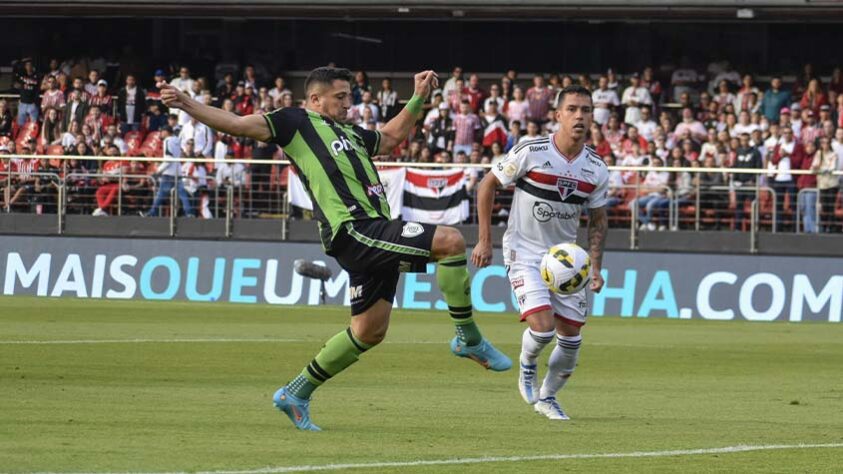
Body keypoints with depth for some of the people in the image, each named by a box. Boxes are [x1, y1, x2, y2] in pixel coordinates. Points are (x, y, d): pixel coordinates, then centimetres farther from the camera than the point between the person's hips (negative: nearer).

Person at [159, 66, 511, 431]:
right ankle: (469, 339, -10)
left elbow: (392, 136, 45)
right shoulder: (296, 122, 4)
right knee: (450, 240, -20)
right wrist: (188, 106, -11)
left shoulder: (350, 134, 27)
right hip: (354, 231, -9)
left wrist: (418, 99, 37)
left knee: (369, 331, 11)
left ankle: (296, 394, 21)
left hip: (375, 234, 9)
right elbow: (238, 125, -2)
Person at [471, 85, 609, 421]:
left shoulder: (596, 169, -3)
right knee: (542, 326, -22)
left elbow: (598, 219, 11)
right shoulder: (531, 153, -16)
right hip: (524, 252, -5)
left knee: (571, 337, 3)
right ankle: (527, 366, 13)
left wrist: (595, 267, 0)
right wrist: (484, 240, -5)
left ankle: (547, 397, 28)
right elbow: (487, 185, -4)